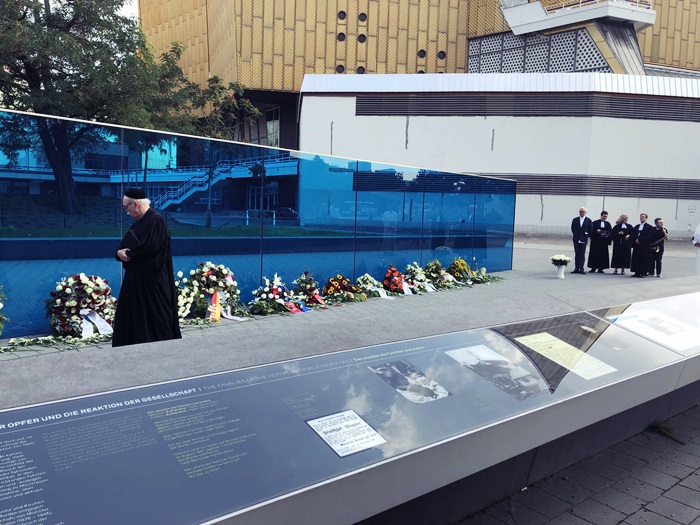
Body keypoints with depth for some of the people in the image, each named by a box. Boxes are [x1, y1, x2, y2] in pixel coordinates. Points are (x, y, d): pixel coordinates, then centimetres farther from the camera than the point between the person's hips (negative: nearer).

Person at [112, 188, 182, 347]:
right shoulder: (139, 222, 16)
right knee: (132, 316, 11)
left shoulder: (156, 220, -13)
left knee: (155, 318, -2)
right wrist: (120, 253, -6)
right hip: (136, 279, 10)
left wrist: (129, 254, -10)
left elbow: (149, 248, -24)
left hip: (152, 281, -10)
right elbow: (125, 246, 16)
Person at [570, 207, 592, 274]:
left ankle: (581, 269, -1)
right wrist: (576, 235, 9)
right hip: (576, 240, 2)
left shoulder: (588, 220, 2)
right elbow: (572, 229, 12)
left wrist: (586, 236, 3)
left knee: (582, 255, -4)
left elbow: (590, 230, 4)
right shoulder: (575, 220, 7)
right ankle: (576, 268, 8)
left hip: (584, 240, -2)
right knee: (576, 254, 5)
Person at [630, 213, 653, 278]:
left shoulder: (649, 227, -1)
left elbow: (648, 236, -11)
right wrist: (635, 240, -10)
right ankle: (637, 273, 8)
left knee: (644, 259, -4)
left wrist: (639, 240, -15)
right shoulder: (636, 227, 15)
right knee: (636, 259, 3)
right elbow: (632, 235, 9)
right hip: (637, 245, 5)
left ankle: (643, 273, 1)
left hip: (645, 246, -5)